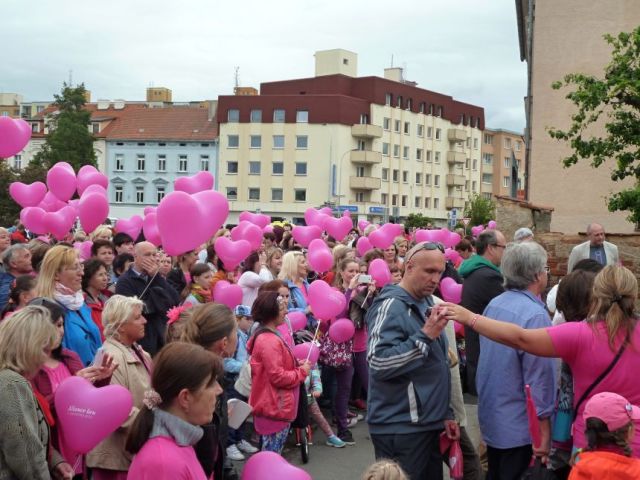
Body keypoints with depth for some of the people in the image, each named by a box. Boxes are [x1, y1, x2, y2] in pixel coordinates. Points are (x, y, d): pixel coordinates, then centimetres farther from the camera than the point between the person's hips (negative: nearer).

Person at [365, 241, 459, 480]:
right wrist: (425, 336, -25)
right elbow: (378, 363, -26)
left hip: (428, 424, 9)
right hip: (400, 429, -9)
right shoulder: (391, 306, -15)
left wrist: (445, 413, 16)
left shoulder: (426, 303, 13)